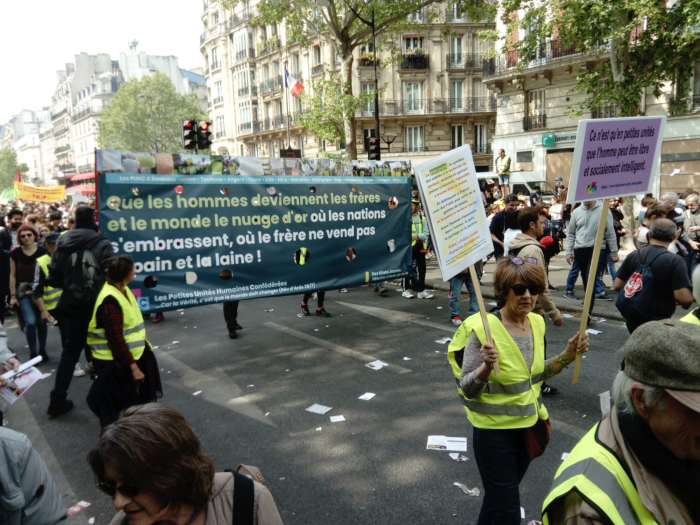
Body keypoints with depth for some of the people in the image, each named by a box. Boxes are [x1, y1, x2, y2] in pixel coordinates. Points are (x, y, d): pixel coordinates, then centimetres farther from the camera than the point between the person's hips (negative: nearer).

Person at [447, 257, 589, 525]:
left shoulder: (537, 322, -3)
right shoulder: (483, 329, -24)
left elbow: (534, 373, 10)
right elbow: (468, 389, -19)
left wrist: (567, 356, -4)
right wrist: (487, 366, -37)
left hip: (529, 423, 7)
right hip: (495, 430, -6)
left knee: (498, 495, 26)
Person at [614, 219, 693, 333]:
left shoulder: (633, 256, -3)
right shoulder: (675, 261, -16)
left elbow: (617, 286, 1)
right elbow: (684, 298, -21)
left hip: (631, 319, 4)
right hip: (657, 323, -4)